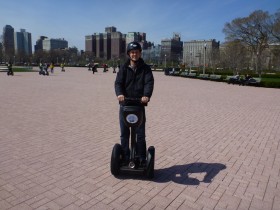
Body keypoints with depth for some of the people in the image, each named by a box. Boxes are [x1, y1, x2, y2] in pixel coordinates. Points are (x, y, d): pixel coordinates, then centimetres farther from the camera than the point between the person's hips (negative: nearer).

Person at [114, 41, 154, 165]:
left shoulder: (145, 68, 4)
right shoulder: (124, 68, 8)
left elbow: (149, 83, -11)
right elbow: (118, 82, -6)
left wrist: (146, 95, -31)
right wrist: (119, 94, -28)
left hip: (139, 105, -1)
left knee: (140, 134, 4)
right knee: (124, 134, 8)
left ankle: (141, 160, 17)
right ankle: (125, 159, 21)